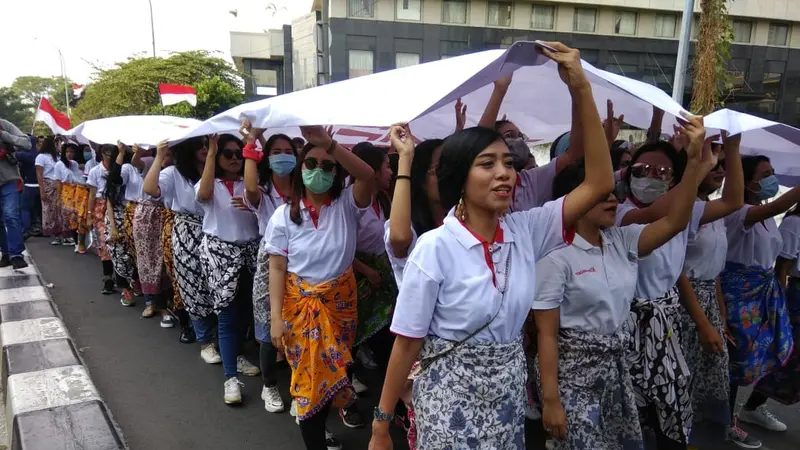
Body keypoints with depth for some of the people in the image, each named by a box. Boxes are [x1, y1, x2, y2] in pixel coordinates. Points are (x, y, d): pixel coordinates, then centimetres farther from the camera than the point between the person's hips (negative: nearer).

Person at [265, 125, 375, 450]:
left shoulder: (346, 205, -5)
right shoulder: (284, 214, -5)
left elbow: (368, 176, -26)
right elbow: (277, 268, -6)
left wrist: (329, 143, -37)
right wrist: (276, 318, -12)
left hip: (340, 300, 2)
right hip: (300, 303, -1)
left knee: (333, 371, 16)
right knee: (309, 376, 6)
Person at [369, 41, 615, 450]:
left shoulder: (524, 231, -4)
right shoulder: (434, 247, -18)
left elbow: (599, 184, -8)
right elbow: (407, 341, -13)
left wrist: (581, 91, -14)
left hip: (509, 394, 5)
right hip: (450, 398, -5)